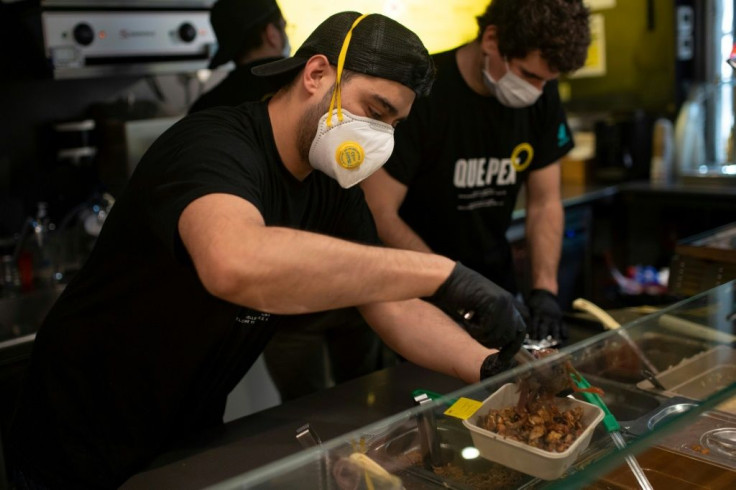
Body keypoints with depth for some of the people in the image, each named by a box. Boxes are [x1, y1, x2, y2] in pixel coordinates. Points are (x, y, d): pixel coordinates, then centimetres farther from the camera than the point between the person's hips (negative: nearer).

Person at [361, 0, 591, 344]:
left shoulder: (542, 97, -6)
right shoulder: (419, 92, -23)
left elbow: (545, 203, 0)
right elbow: (380, 215, -24)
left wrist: (545, 290, -14)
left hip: (495, 278, 5)